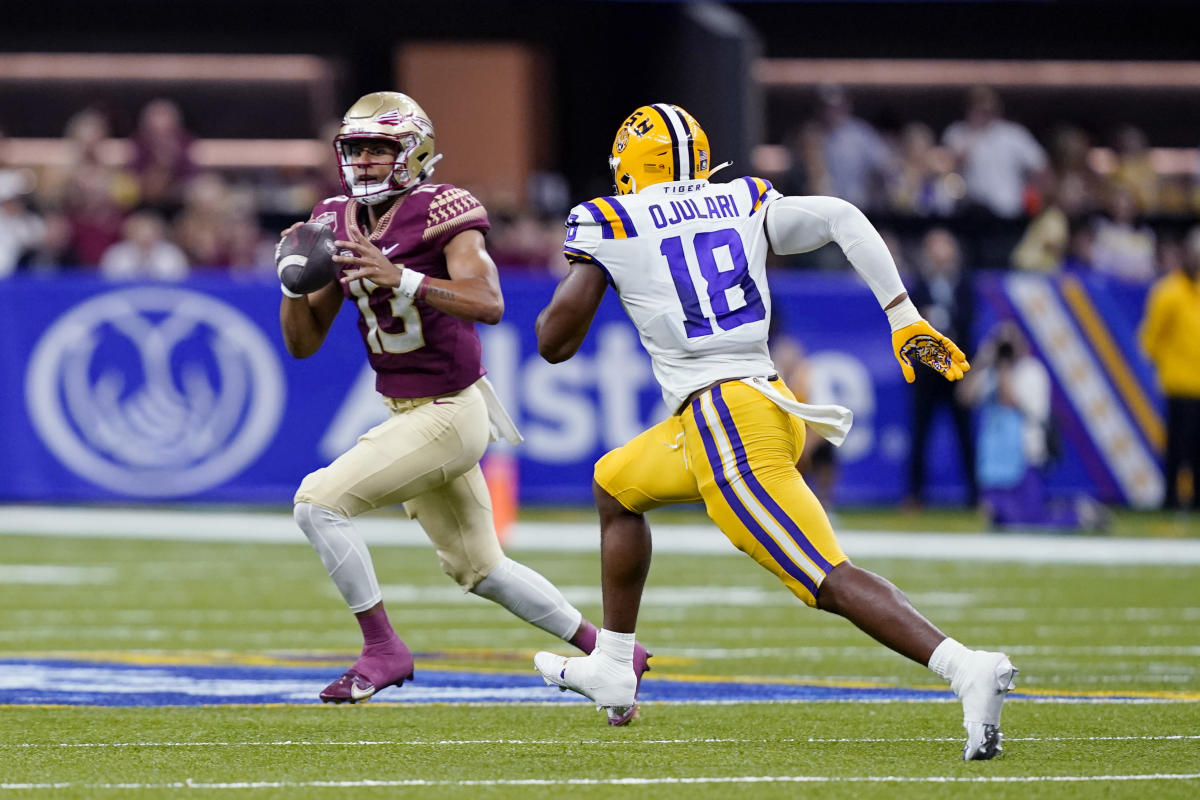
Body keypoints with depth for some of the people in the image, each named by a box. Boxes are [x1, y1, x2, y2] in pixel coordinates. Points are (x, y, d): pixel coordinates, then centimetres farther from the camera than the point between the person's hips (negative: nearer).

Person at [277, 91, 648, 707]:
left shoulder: (441, 211, -16)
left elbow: (488, 304, -30)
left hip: (449, 415, -9)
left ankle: (382, 650, -7)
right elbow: (303, 342, 7)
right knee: (477, 567, 19)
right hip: (409, 417, 9)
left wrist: (400, 279, -40)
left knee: (318, 501, -17)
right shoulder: (338, 223, 5)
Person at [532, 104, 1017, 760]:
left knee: (827, 580, -13)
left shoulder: (607, 223, 1)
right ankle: (611, 670, 36)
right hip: (770, 402, 8)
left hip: (722, 422, -8)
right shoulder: (743, 205, 14)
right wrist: (904, 319, -2)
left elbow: (555, 343, 1)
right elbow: (842, 218, 0)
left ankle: (968, 670, -30)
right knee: (615, 486, 29)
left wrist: (568, 288, 23)